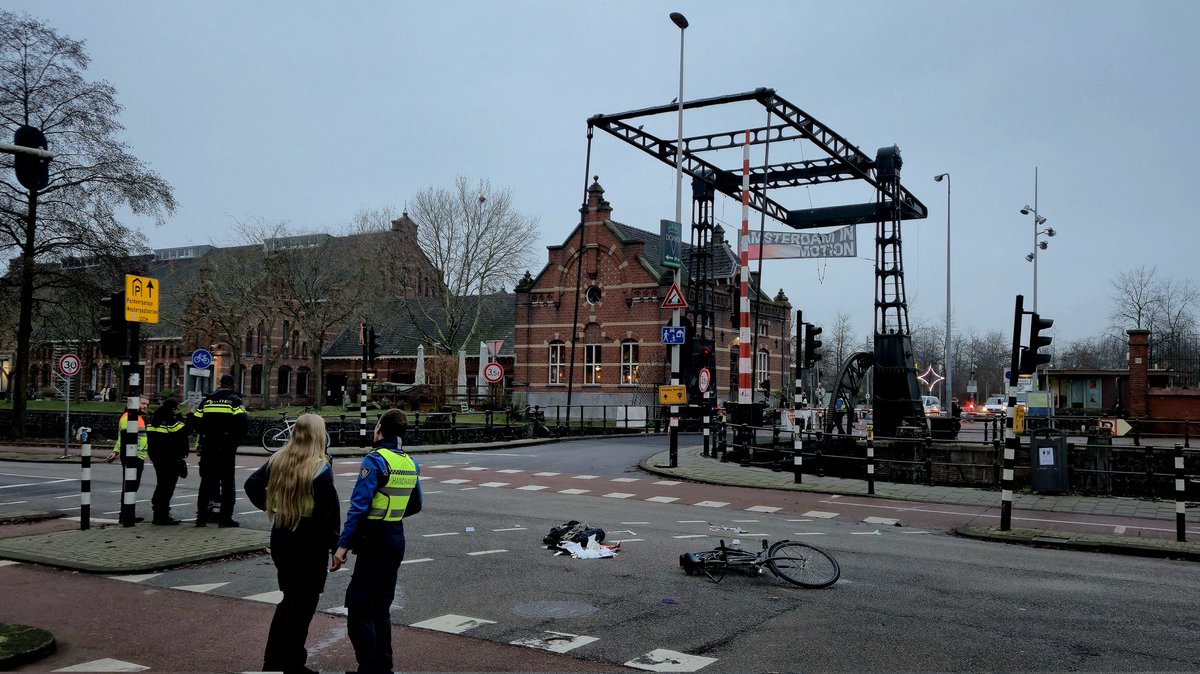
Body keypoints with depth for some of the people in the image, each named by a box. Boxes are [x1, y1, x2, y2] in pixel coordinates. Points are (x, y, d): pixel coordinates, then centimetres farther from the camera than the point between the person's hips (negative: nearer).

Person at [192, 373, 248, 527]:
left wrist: (204, 434, 17)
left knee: (206, 481, 11)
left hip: (208, 447, 4)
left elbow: (195, 420, 4)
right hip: (227, 447, -4)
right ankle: (225, 517, 1)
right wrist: (237, 438, -4)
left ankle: (201, 517, 11)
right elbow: (243, 420, -17)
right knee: (227, 482, 3)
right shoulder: (234, 400, -4)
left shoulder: (208, 400, 9)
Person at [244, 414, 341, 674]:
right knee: (303, 604, 6)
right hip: (310, 544, -6)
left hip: (280, 539, 6)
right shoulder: (320, 468, -17)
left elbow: (252, 485, 10)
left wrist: (271, 508, 13)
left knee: (289, 599, 20)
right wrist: (335, 546, -11)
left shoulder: (278, 460, 2)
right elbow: (330, 512, -19)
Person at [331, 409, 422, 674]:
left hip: (375, 540, -8)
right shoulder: (411, 463, 8)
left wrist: (343, 545, -19)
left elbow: (359, 506, -19)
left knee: (359, 608, -3)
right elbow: (415, 506, 18)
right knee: (381, 608, 17)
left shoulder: (375, 460, -14)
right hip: (397, 538, 8)